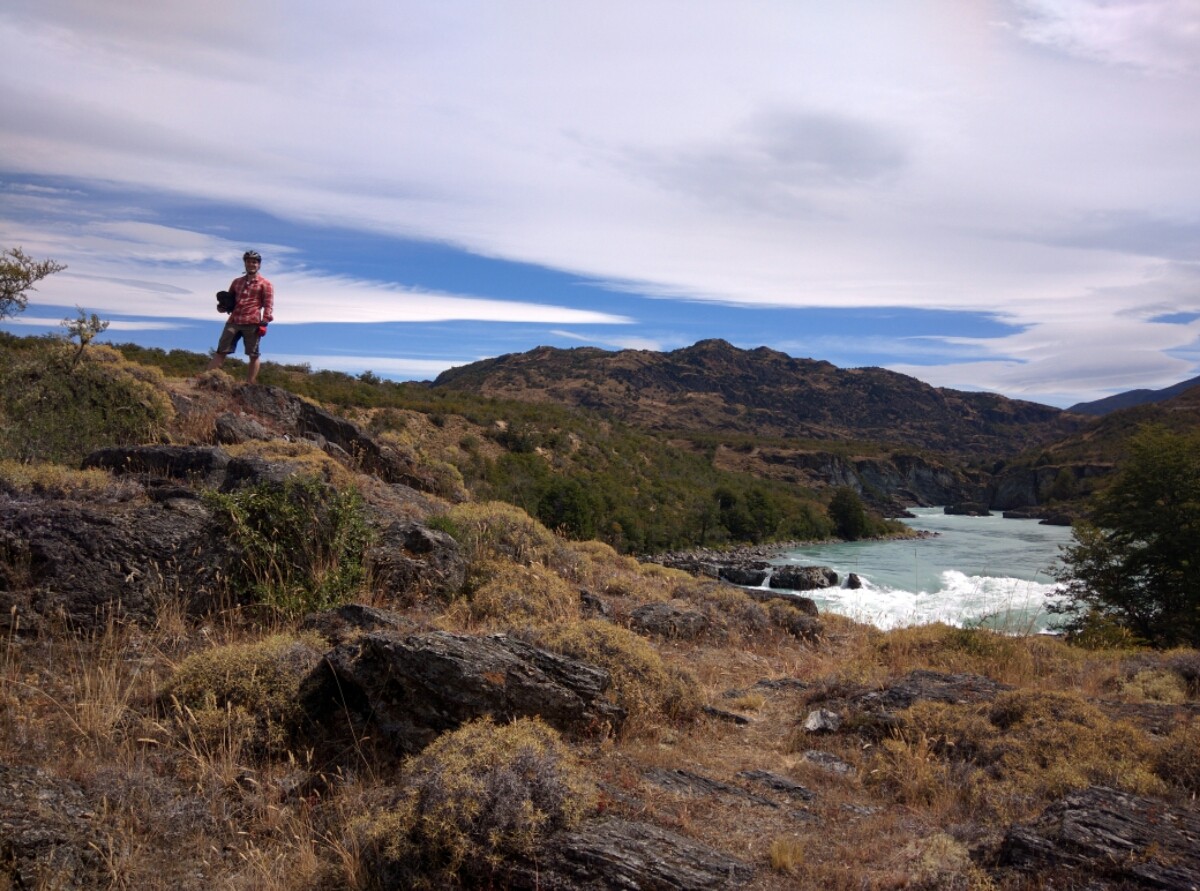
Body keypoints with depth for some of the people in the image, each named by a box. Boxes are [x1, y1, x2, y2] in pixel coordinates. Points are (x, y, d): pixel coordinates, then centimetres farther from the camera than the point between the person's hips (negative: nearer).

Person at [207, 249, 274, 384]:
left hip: (252, 323, -4)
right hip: (233, 321, 5)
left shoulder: (265, 284, 5)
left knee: (253, 355, -3)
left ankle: (250, 385, -1)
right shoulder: (237, 282, 22)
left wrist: (264, 322, -15)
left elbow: (268, 305, -3)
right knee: (220, 351, -1)